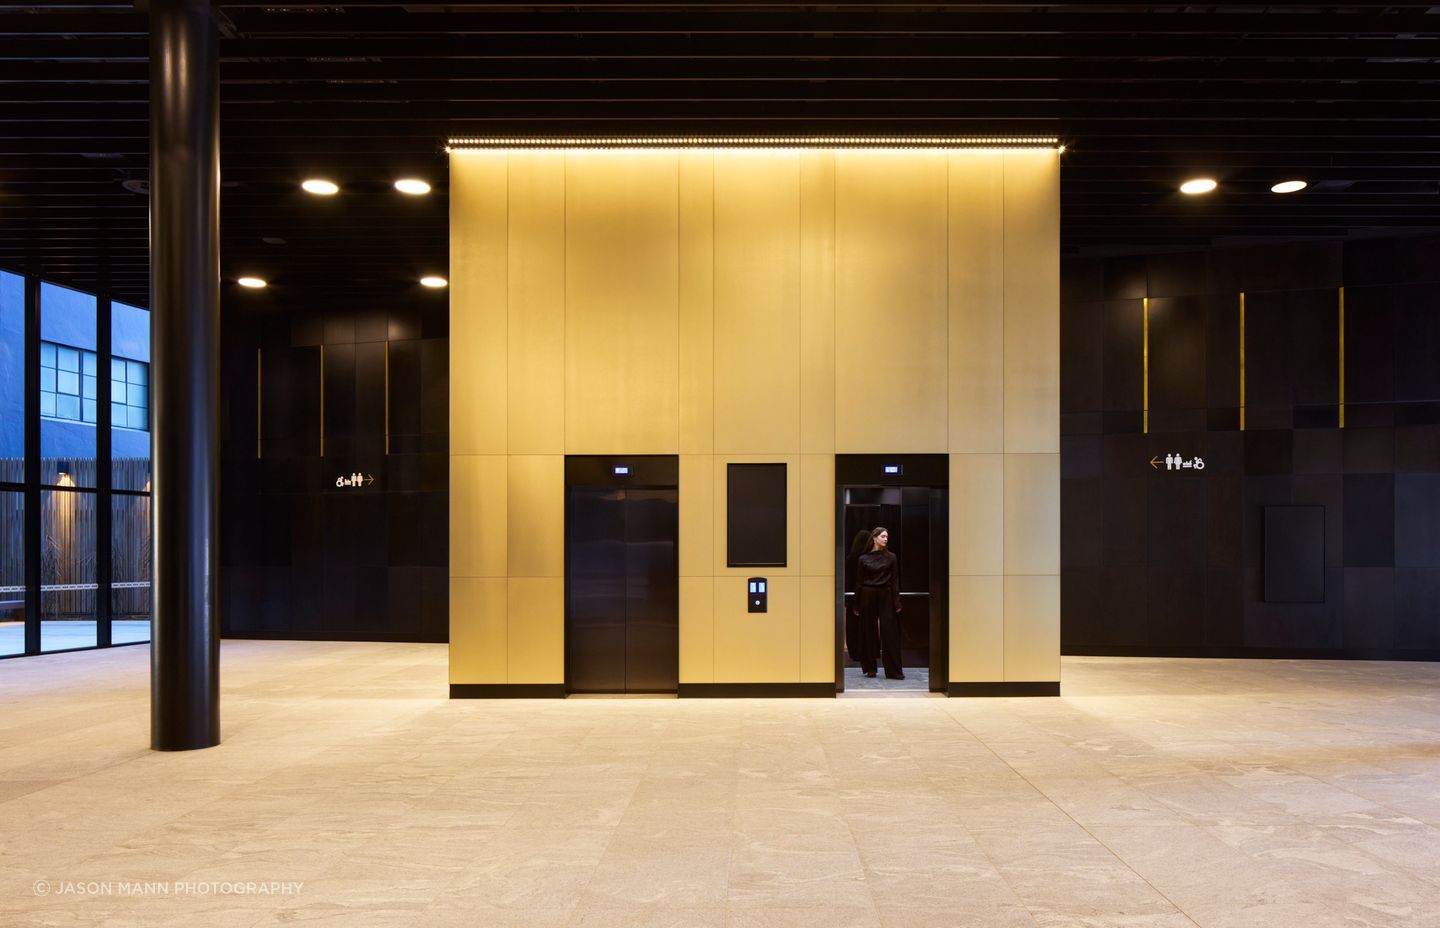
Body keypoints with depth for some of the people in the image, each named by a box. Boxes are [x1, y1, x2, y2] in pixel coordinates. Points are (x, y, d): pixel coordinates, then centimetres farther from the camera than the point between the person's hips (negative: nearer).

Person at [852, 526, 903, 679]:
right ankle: (870, 668, 13)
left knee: (889, 633, -3)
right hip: (868, 597, 0)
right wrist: (856, 605, 3)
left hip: (886, 597, 0)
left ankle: (893, 671, -2)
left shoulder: (891, 557, 4)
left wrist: (897, 602, -5)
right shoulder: (863, 559, 3)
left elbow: (895, 581, 2)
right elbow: (858, 582, 5)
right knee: (868, 632, 4)